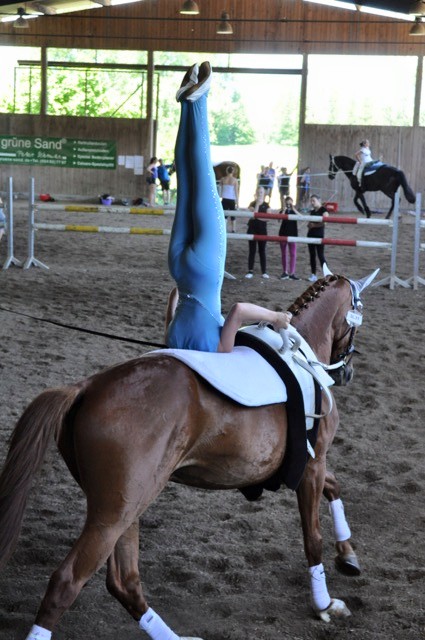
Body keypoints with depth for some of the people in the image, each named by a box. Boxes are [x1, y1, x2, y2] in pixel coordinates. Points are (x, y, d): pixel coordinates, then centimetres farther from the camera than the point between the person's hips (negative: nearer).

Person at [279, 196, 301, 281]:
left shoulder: (294, 211, 3)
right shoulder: (283, 211, 3)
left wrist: (293, 209, -23)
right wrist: (284, 210, -22)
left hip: (293, 234, -1)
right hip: (283, 234, 1)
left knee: (293, 254, -7)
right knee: (283, 254, 7)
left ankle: (292, 273, -8)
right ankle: (285, 272, 16)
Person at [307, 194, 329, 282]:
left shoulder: (323, 210, -7)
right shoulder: (312, 211, 15)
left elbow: (324, 222, -18)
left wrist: (314, 225, -11)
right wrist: (309, 224, -3)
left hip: (319, 235, -7)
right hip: (311, 234, 7)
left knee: (320, 255, -10)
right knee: (312, 255, 7)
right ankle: (313, 275, 12)